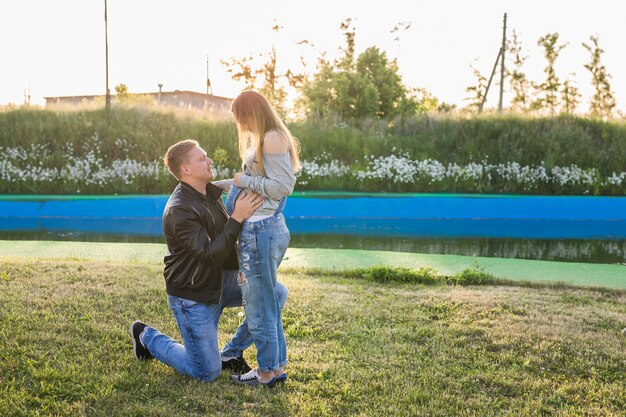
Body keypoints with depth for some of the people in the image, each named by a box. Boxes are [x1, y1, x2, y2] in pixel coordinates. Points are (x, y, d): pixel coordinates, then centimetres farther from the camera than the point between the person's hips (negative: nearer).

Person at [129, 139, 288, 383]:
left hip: (220, 281, 8)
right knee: (207, 372, 0)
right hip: (192, 296, -8)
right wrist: (237, 218, -33)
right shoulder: (179, 210, -25)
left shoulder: (210, 192, 3)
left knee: (277, 293, -6)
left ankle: (232, 353, 9)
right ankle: (147, 336, 21)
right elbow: (210, 255, -31)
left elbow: (225, 239, 16)